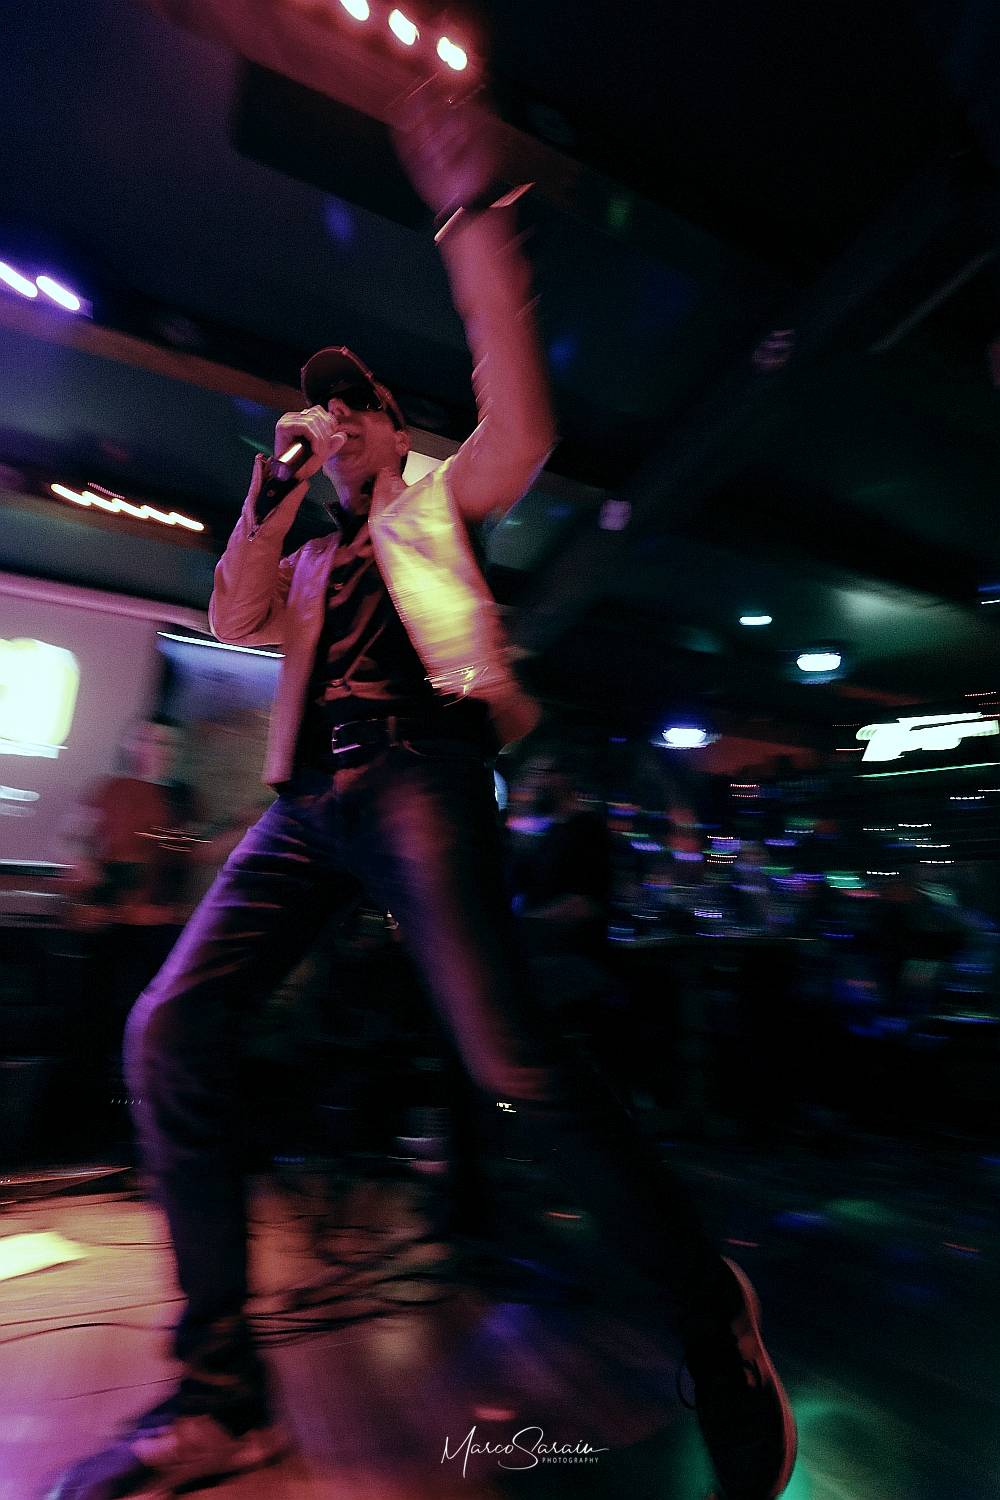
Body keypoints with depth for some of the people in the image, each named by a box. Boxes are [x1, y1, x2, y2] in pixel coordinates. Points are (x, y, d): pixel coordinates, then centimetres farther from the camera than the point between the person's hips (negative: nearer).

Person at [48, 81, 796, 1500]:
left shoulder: (437, 501, 20)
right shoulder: (309, 557, 32)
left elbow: (523, 430, 1)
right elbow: (233, 618, 16)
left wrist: (474, 219, 2)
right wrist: (278, 481, 18)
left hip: (417, 773, -5)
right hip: (308, 799, 6)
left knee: (510, 1060, -20)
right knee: (172, 1026, -9)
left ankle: (709, 1307, 3)